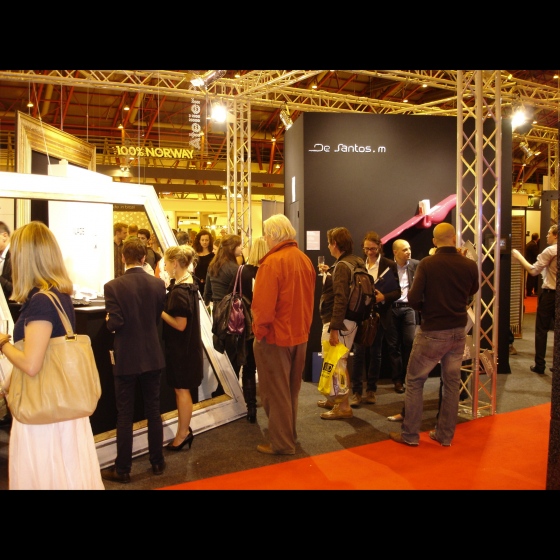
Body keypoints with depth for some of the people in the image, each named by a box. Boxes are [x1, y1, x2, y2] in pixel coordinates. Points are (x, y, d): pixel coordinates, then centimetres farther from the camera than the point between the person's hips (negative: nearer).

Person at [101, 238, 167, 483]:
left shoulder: (113, 286, -15)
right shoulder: (158, 284, -4)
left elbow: (114, 323, -17)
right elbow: (159, 318, 5)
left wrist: (109, 319, 5)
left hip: (126, 359, -3)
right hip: (152, 356, 3)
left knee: (124, 415, 7)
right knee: (153, 411, 14)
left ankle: (122, 469, 17)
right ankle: (157, 462, 25)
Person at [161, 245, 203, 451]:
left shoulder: (179, 291, -23)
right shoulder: (188, 284, 6)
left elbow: (180, 324, -24)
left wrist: (159, 311, -15)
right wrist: (165, 298, 4)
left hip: (181, 347, -9)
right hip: (185, 345, 9)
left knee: (182, 390, 3)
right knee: (182, 389, 18)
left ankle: (182, 434, 17)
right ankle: (184, 430, 29)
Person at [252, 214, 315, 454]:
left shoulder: (272, 262, -20)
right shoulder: (304, 259, 3)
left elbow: (264, 305, -24)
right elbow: (309, 298, 8)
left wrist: (259, 331, -10)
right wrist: (304, 326, 16)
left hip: (275, 336, -8)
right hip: (299, 334, 8)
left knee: (275, 392, 6)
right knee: (291, 389, 20)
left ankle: (282, 443, 16)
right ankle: (290, 435, 34)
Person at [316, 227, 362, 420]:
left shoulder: (342, 266, -19)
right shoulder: (354, 262, 10)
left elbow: (340, 299, -27)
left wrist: (334, 328, -27)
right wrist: (329, 272, 27)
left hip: (339, 321, -10)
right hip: (344, 320, 10)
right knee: (336, 361, 20)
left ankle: (343, 407, 6)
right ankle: (335, 398, 33)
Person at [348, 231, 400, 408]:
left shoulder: (389, 265, -1)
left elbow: (398, 291, -2)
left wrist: (384, 297, -19)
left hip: (378, 314, -1)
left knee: (375, 352, 10)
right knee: (359, 352, -2)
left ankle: (371, 390, 22)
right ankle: (356, 391, 4)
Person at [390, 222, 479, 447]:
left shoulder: (427, 264, -14)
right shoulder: (469, 265, -4)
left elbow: (413, 299, -16)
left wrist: (426, 309, 3)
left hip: (432, 333, -4)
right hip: (458, 332, 4)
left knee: (414, 382, 8)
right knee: (452, 383, 15)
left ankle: (410, 434, 13)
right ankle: (445, 435, 24)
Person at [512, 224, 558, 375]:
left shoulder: (550, 251, -15)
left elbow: (533, 270, -16)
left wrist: (519, 256, -8)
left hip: (549, 293, -6)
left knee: (541, 330, 2)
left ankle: (539, 365, 6)